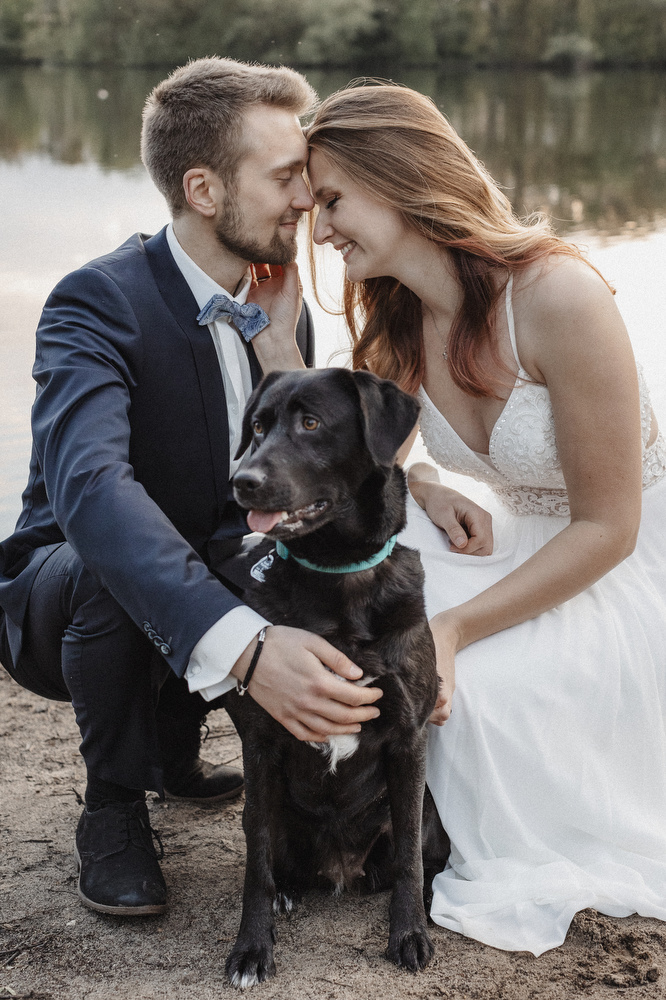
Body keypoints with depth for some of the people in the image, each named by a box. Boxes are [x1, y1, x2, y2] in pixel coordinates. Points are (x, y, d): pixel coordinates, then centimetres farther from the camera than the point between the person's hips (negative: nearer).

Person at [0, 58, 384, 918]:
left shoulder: (277, 310, -3)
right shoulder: (97, 302, -26)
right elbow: (90, 482, -45)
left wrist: (280, 347, -21)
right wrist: (241, 644, -58)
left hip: (206, 583, 6)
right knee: (108, 567, -38)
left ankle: (172, 742, 9)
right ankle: (114, 804, -10)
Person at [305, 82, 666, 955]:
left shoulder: (558, 296, -28)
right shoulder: (395, 319, -6)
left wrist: (455, 628, -27)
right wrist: (429, 490, -20)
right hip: (527, 542, 6)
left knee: (472, 680, -29)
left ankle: (529, 873, 3)